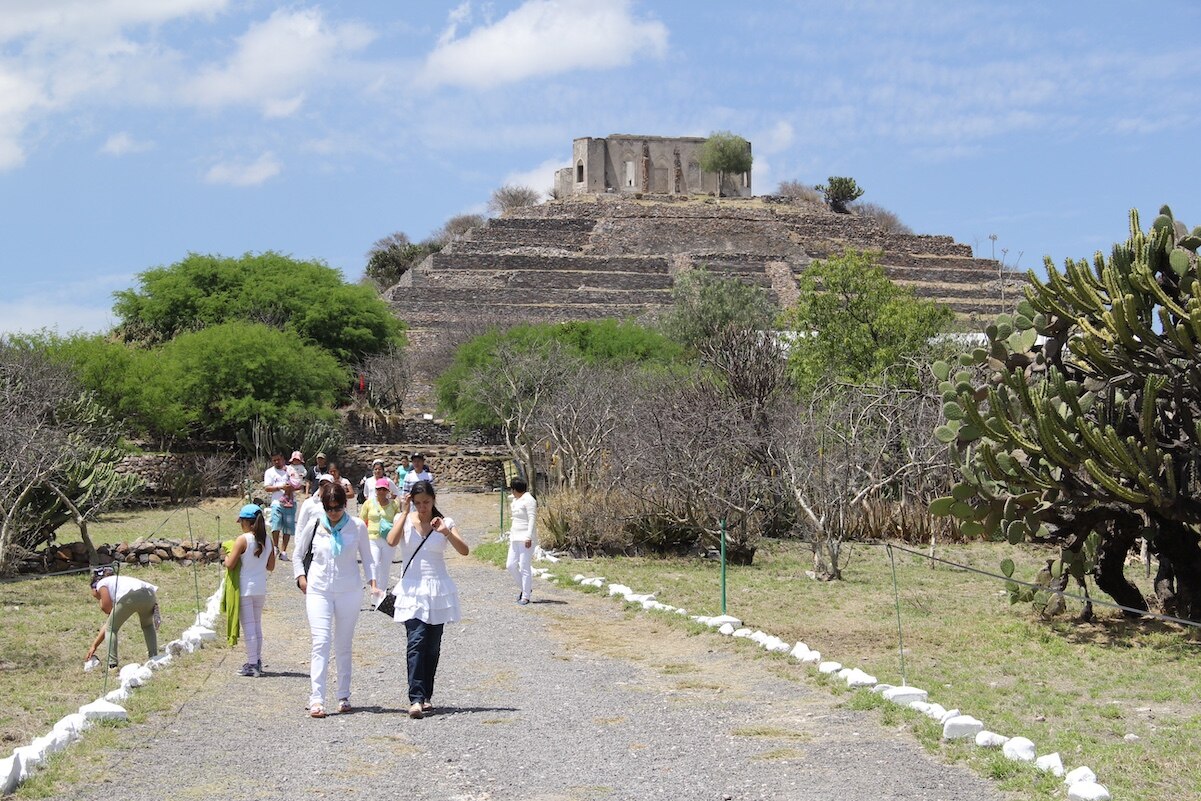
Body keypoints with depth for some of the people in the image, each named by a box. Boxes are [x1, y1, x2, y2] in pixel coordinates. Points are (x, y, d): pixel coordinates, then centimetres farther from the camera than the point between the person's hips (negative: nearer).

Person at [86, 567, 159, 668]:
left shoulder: (101, 584, 24)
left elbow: (107, 609, 9)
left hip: (131, 596, -7)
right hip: (149, 594, 7)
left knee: (111, 628, 15)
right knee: (147, 625, 34)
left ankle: (112, 665, 7)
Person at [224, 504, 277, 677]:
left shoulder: (243, 539, -14)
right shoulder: (267, 541, 3)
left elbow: (230, 565, -13)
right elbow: (270, 567, 10)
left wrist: (226, 556, 6)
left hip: (245, 589, -6)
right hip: (261, 589, 6)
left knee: (248, 625, -1)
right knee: (257, 624, 16)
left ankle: (252, 664, 1)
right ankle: (257, 661, 21)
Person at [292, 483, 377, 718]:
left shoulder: (357, 526, -2)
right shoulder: (314, 526, 0)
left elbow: (366, 557, 5)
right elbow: (298, 553, 12)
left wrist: (372, 583, -6)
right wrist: (300, 576, 0)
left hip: (348, 591, 1)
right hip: (318, 590, 0)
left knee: (344, 646, 8)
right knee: (321, 643, -11)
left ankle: (344, 696, 18)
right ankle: (316, 699, -15)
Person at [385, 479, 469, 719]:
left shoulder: (444, 523, 3)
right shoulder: (407, 520, 1)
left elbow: (464, 550, -8)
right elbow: (392, 541, -18)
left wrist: (446, 531, -22)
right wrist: (405, 512, -15)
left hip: (438, 589, 2)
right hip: (412, 589, -2)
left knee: (432, 646, 8)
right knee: (416, 642, -15)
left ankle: (426, 696, 20)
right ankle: (416, 699, -21)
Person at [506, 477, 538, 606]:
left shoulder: (528, 499, -11)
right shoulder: (516, 500, 16)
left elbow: (532, 519, -18)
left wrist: (529, 537, -23)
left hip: (525, 538, -9)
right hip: (515, 537, 9)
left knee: (524, 567, -7)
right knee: (510, 565, 7)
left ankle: (525, 596, -3)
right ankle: (523, 588, 23)